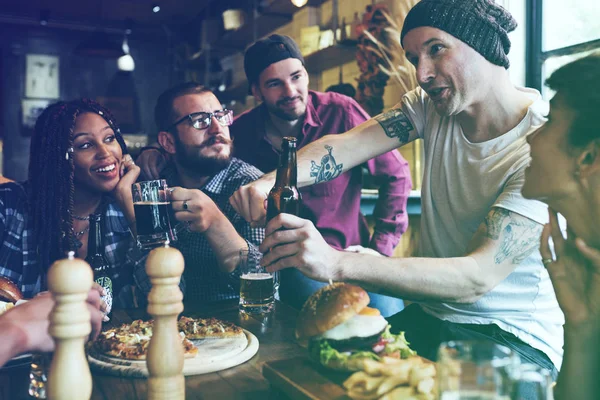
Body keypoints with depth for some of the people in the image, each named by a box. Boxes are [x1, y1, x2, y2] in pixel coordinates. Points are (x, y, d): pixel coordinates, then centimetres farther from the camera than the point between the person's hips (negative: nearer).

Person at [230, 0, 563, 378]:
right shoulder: (431, 106, -1)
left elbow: (479, 275, -30)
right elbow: (345, 145, -14)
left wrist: (337, 264, -42)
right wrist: (271, 181, -36)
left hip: (515, 335, -4)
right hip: (431, 314, 5)